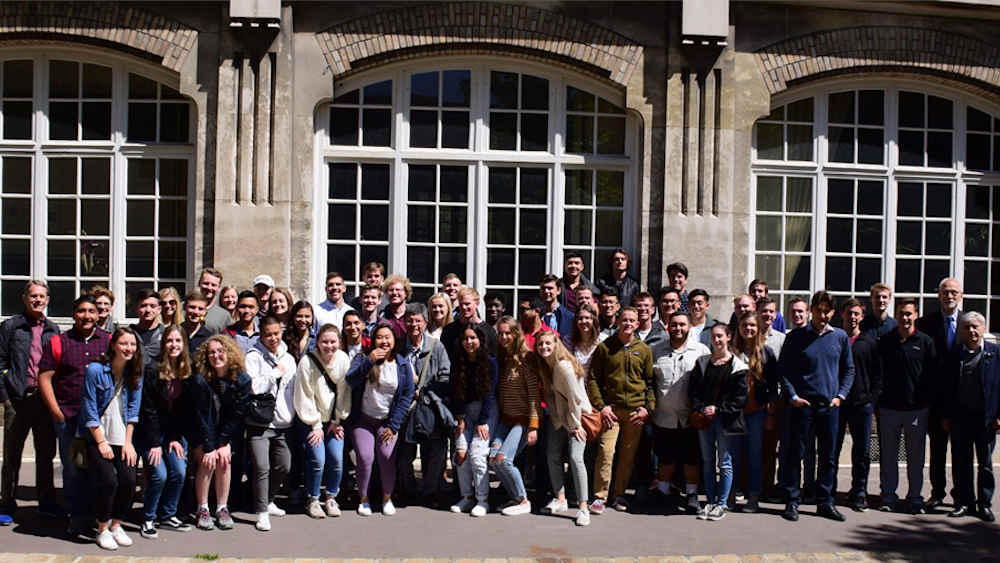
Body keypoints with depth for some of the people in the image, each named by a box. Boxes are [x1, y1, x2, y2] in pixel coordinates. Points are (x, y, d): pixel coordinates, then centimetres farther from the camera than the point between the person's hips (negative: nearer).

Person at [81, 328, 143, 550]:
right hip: (96, 437, -3)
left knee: (129, 480, -11)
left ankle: (116, 525, 11)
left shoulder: (135, 374, 2)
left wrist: (128, 442, -2)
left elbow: (133, 410, 5)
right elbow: (89, 411, -9)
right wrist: (101, 442, -9)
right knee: (108, 480, -16)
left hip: (122, 438, 4)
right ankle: (102, 529, 5)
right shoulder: (95, 370, -11)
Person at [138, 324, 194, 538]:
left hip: (174, 433, 5)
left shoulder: (186, 372, 2)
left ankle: (167, 516, 11)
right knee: (159, 474, -15)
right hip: (150, 432, -5)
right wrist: (155, 443, -14)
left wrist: (176, 438, -3)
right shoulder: (153, 370, -13)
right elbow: (148, 410, -13)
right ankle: (148, 520, 4)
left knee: (180, 472, -7)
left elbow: (183, 409, 5)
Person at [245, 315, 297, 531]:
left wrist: (293, 415, 14)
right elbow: (252, 387, -19)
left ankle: (268, 501, 31)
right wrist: (276, 373, -10)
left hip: (283, 423, 6)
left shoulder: (288, 358, 14)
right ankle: (262, 512, -2)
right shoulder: (254, 357, -5)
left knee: (284, 466, 9)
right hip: (260, 422, -6)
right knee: (262, 468, -13)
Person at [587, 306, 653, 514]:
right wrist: (601, 405, -5)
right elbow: (592, 379, 4)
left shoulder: (644, 350, 9)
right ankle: (600, 496, -1)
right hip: (611, 408, -2)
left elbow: (650, 382, 13)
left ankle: (619, 495, 20)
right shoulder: (604, 347, 3)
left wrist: (648, 407, 2)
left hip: (636, 410, 2)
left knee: (628, 455, 6)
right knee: (605, 452, -11)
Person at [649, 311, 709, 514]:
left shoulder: (701, 351, -1)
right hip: (663, 416, 2)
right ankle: (662, 491, 25)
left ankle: (691, 494, 20)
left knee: (691, 458, 6)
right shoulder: (655, 350, 6)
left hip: (690, 417, -2)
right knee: (665, 457, 12)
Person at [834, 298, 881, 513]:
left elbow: (877, 375, 7)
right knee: (832, 449, 4)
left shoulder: (870, 343, 8)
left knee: (862, 451, 5)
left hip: (862, 404, 1)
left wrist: (872, 398, -3)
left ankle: (859, 493, 15)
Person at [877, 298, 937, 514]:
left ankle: (915, 498, 18)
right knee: (888, 456, 8)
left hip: (917, 409, -1)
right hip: (888, 407, 1)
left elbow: (933, 377, 2)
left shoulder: (925, 342, 0)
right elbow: (877, 374, 7)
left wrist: (928, 402, -4)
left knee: (916, 456, 7)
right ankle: (888, 497, 18)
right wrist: (877, 402, 1)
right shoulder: (885, 341, 4)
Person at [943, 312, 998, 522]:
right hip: (960, 417, 2)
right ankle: (964, 502, 19)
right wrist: (947, 416, 2)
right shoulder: (954, 356, 4)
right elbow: (947, 388, 5)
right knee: (961, 463, 8)